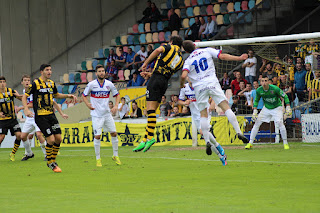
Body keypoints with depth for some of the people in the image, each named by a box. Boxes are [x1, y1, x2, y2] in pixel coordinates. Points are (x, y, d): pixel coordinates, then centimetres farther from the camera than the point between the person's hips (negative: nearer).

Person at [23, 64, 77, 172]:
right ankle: (50, 162, 7)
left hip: (51, 115, 7)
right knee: (51, 139, -12)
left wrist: (69, 96, 16)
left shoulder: (51, 83, 11)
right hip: (40, 116, -6)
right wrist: (26, 110, -19)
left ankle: (53, 160, 19)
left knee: (58, 138, 1)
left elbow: (56, 95, 29)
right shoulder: (35, 83, -8)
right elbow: (24, 96, -5)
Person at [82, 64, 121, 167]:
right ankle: (98, 158, 3)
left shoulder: (109, 84, 0)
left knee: (114, 133, 3)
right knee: (97, 136, -8)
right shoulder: (91, 84, -7)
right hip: (96, 115, -3)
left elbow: (117, 95, 13)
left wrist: (116, 106, -3)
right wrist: (88, 104, -13)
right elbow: (84, 95, 5)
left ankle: (115, 155, 19)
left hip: (107, 113, 3)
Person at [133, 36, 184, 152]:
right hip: (165, 82, 6)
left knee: (151, 110, -13)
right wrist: (150, 74, 27)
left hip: (156, 80, -6)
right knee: (152, 111, 7)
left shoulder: (170, 47, 8)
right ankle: (145, 139, 3)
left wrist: (145, 63, -9)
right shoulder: (181, 59, 24)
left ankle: (150, 137, -23)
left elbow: (158, 50, -14)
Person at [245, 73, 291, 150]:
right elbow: (256, 100, 4)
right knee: (257, 122, -6)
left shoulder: (275, 89, -26)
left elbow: (285, 96, -14)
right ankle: (250, 143, 3)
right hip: (266, 108, 4)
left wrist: (288, 107, -18)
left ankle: (285, 143, -11)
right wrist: (255, 111, -5)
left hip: (277, 108, -4)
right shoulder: (259, 90, -15)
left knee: (279, 123, -25)